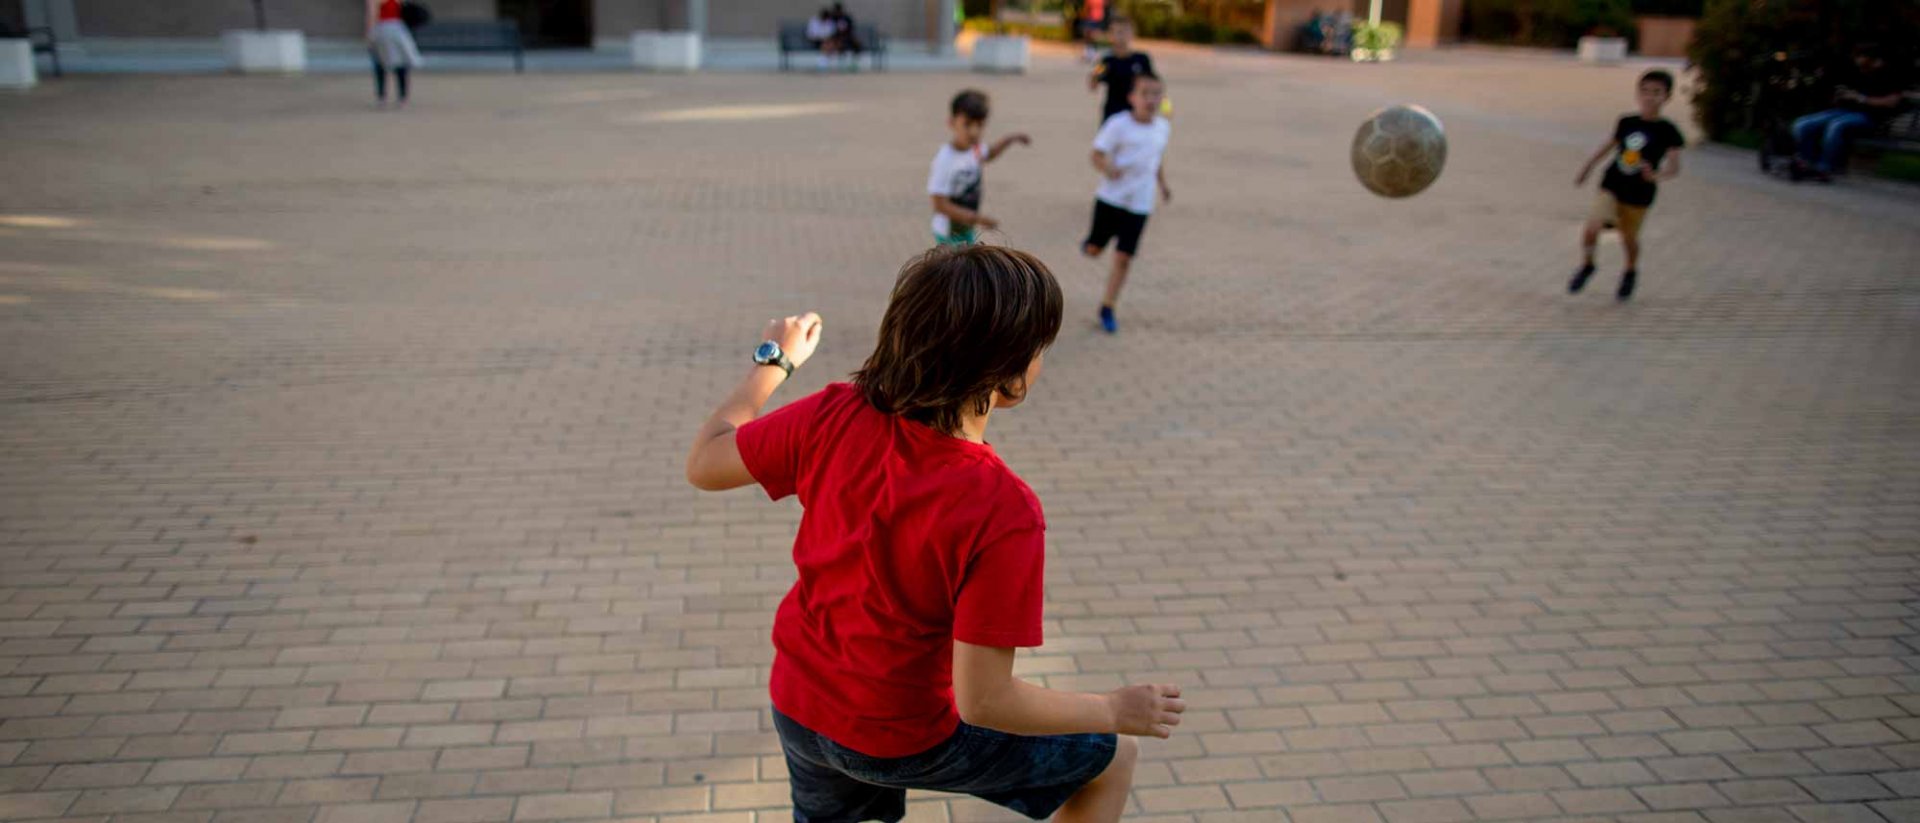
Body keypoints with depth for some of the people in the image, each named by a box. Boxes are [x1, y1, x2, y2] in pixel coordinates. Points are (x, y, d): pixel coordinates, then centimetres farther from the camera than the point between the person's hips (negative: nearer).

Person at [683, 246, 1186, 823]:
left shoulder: (835, 416, -19)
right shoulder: (1003, 512, -32)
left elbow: (703, 465, -4)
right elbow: (981, 700, -28)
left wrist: (772, 362, 9)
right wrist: (1117, 710, -13)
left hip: (798, 707, 5)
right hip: (902, 741, -5)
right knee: (1113, 756, 16)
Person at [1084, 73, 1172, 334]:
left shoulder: (1163, 127, 4)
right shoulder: (1118, 125, -12)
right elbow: (1098, 155, -13)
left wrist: (1162, 184, 13)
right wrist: (1108, 168, -34)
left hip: (1139, 204, 3)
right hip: (1111, 198, -3)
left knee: (1123, 258, -1)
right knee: (1094, 250, 8)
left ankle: (1107, 308, 13)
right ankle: (1089, 241, 47)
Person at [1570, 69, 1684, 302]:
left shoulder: (1667, 131, -10)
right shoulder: (1626, 123, 0)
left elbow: (1674, 168, -16)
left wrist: (1657, 176, -37)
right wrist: (1587, 168, 24)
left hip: (1639, 194, -2)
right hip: (1611, 185, 2)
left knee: (1629, 237, 13)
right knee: (1591, 227, -17)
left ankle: (1631, 272, 43)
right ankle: (1586, 265, 10)